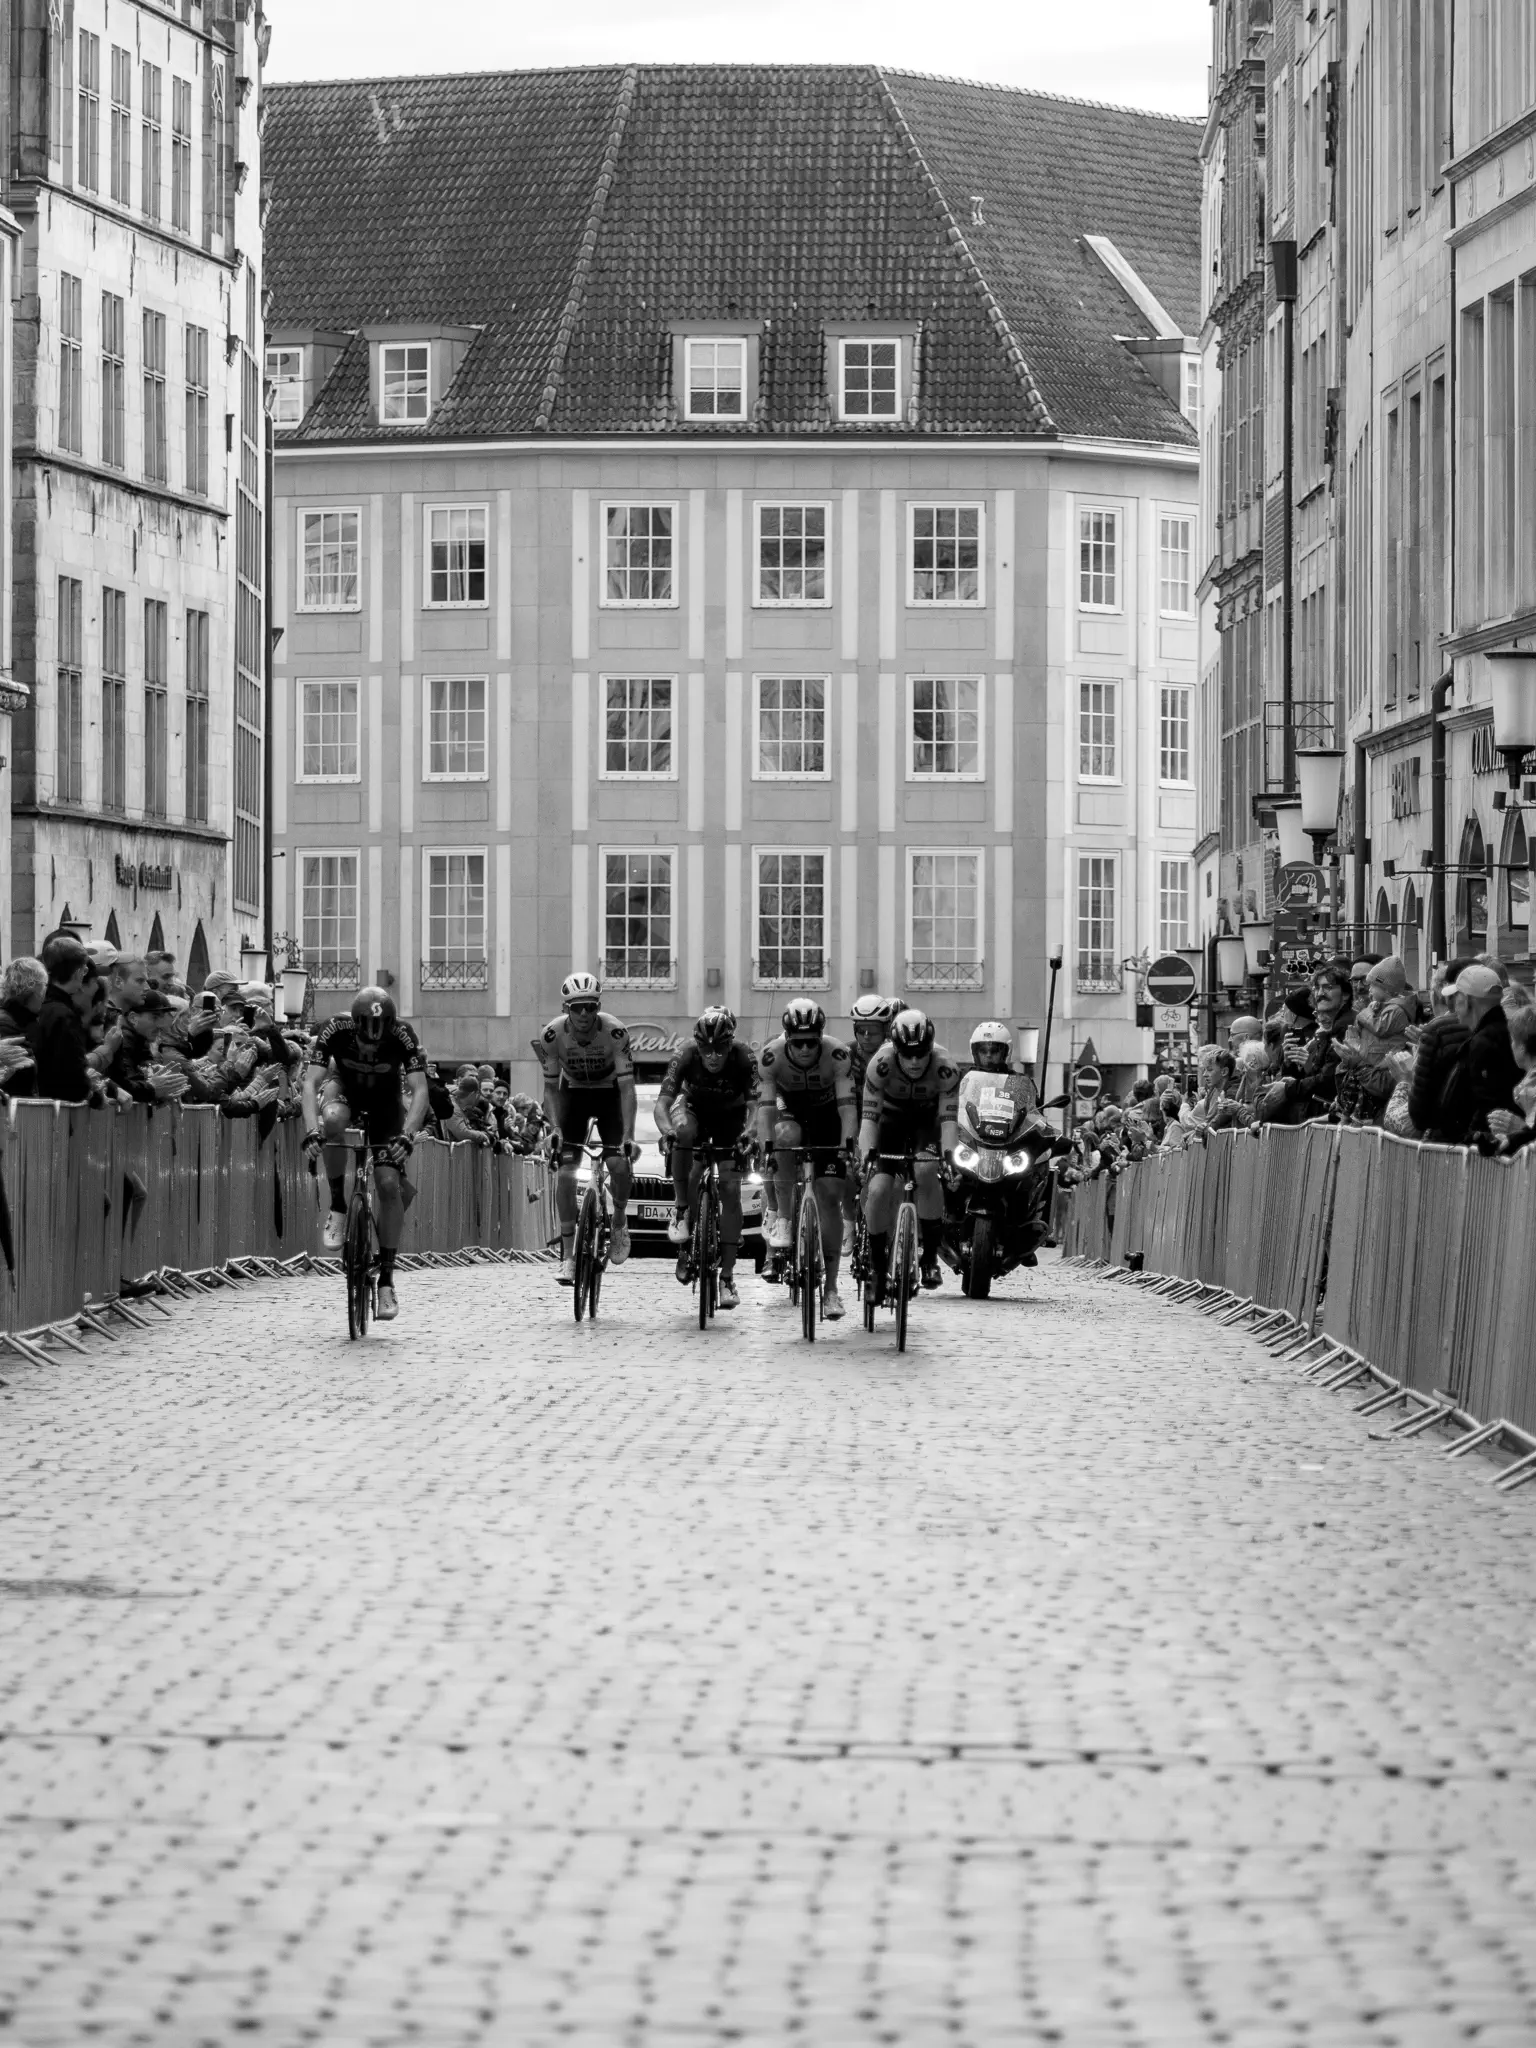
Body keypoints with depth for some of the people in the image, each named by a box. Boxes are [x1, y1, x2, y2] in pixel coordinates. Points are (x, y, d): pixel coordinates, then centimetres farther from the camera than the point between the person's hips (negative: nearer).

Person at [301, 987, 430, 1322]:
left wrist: (406, 1136, -50)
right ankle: (338, 1208, -20)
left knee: (388, 1184, -16)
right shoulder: (335, 1031, -30)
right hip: (347, 1094, 0)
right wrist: (311, 1132, -49)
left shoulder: (402, 1036, -30)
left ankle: (386, 1279, -8)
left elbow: (419, 1090, -34)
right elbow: (311, 1083, -34)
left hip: (387, 1105, 0)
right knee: (333, 1119, -37)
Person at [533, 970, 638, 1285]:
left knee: (619, 1165, -19)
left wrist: (629, 1135, -37)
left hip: (608, 1093, -1)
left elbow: (627, 1086, -29)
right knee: (565, 1173, -13)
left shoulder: (614, 1032, -29)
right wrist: (554, 1131, -28)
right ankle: (568, 1255, -7)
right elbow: (551, 1087, -16)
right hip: (573, 1093, 1)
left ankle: (619, 1222, 13)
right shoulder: (552, 1035, -25)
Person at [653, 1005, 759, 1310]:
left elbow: (755, 1105, -35)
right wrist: (667, 1129, -56)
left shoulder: (744, 1061, -30)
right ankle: (682, 1210, -21)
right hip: (694, 1109, 0)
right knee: (683, 1132, -37)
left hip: (730, 1117, 0)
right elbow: (663, 1102, -35)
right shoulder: (685, 1058, -29)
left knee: (730, 1191, -12)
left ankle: (727, 1276, -6)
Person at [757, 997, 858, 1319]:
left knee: (830, 1198, -9)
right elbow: (765, 1103, -31)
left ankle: (831, 1289, -4)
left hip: (826, 1117, 0)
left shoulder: (838, 1054, -29)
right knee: (786, 1136, -37)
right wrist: (764, 1146, -44)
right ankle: (782, 1218, -21)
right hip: (791, 1113, 0)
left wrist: (849, 1143, -48)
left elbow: (846, 1103, -34)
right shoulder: (771, 1055, -27)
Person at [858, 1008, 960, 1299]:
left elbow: (948, 1118, -31)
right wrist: (866, 1154, -46)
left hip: (927, 1120, -1)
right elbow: (870, 1116, -31)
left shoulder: (945, 1067, -30)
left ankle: (930, 1256, -17)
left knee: (926, 1171, -31)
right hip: (892, 1118, 1)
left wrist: (950, 1155, -47)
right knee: (878, 1190, -18)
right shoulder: (881, 1064, -30)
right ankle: (877, 1267, 3)